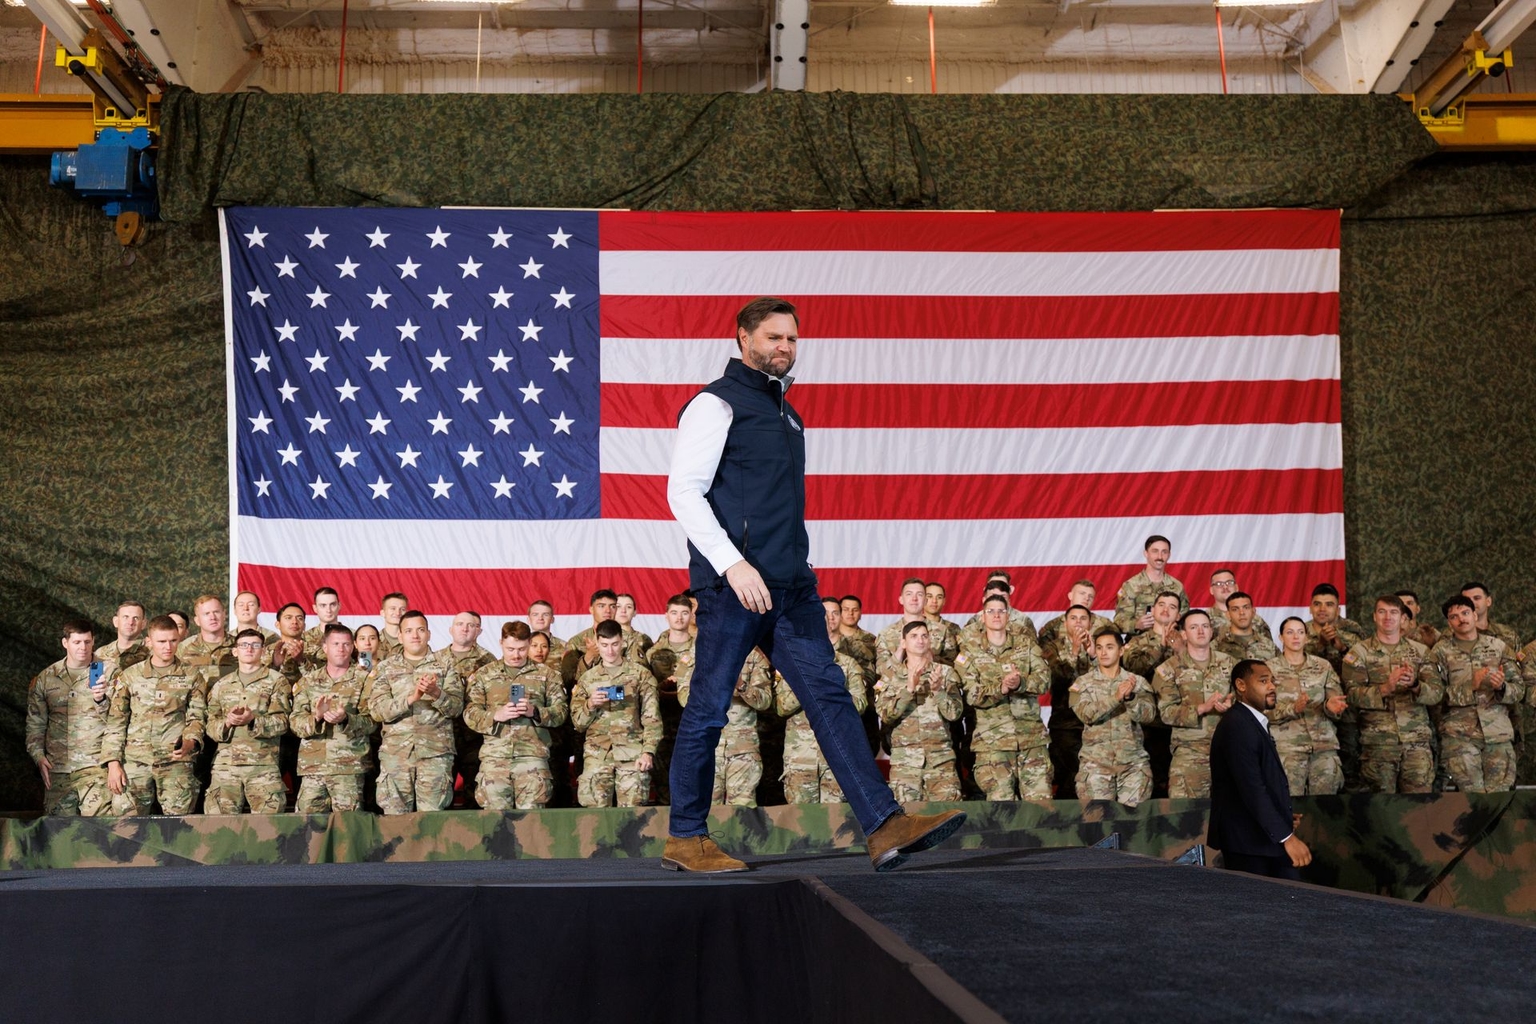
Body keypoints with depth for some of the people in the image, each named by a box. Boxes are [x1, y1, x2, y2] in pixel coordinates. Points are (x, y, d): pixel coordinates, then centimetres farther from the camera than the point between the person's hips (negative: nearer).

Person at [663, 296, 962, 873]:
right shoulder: (716, 404, -3)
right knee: (709, 708, 0)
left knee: (829, 695, -2)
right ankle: (685, 839, 12)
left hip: (790, 586, 8)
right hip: (732, 585, -8)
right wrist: (733, 565, -21)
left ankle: (884, 827, -8)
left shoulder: (783, 412, 22)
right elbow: (683, 492, -12)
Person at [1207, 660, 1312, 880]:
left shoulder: (1255, 723, 18)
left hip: (1267, 838, 9)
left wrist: (1283, 818, 13)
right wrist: (1286, 836, -25)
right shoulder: (1237, 725, -15)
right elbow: (1252, 788, -23)